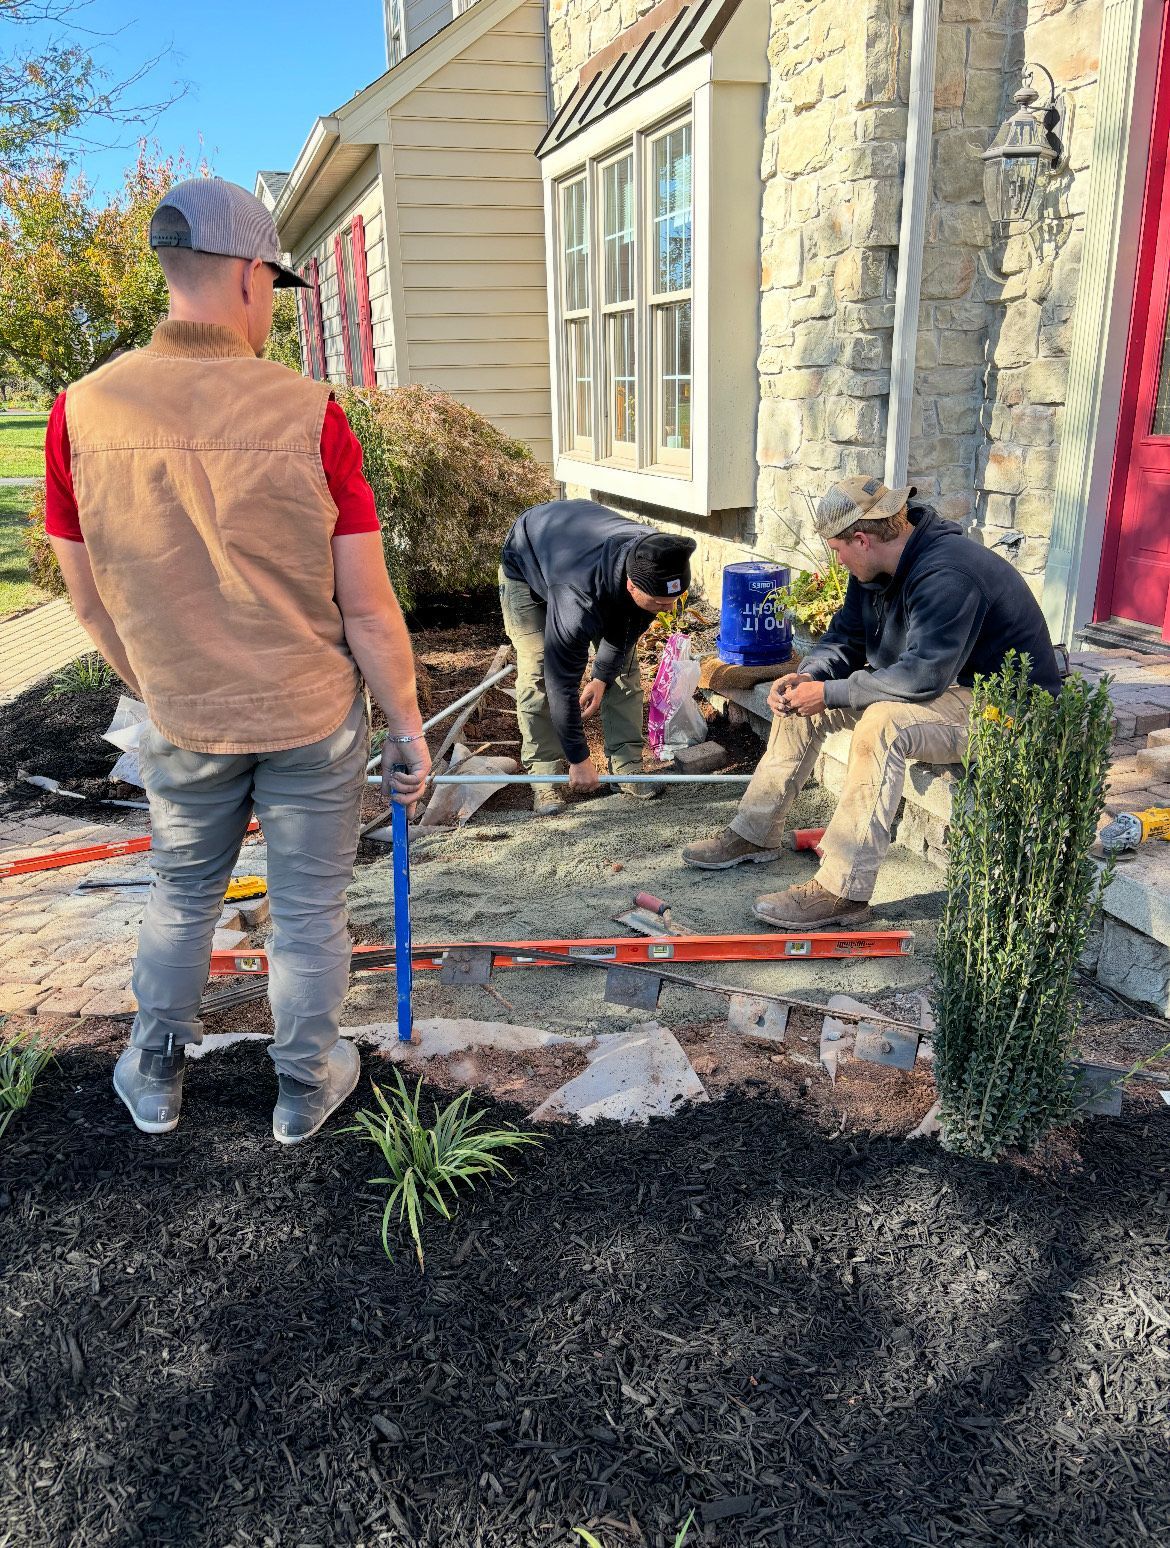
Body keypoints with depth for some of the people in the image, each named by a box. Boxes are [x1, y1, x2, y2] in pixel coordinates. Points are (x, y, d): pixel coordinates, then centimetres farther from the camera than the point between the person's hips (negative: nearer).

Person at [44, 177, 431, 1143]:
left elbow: (93, 602, 0)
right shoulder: (310, 417, -18)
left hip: (186, 725, 3)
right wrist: (410, 727, -2)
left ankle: (156, 1081, 41)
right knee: (309, 909, 15)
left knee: (183, 895, 24)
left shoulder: (83, 414, -10)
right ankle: (306, 1090, 34)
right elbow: (369, 612, -16)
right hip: (313, 718, -2)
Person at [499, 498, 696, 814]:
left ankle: (626, 766, 4)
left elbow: (629, 624, -10)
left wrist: (602, 676, -9)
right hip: (526, 565, -5)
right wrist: (578, 759, -31)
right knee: (538, 672, -16)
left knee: (624, 666, -4)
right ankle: (544, 776, -6)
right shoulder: (577, 599, -48)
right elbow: (562, 681, -39)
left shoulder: (658, 566, -32)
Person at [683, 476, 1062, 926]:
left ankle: (842, 891, -34)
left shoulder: (946, 577, -29)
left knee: (882, 723, -37)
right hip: (936, 686, 10)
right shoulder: (878, 569, 1)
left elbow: (923, 676, -36)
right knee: (802, 698, 4)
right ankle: (755, 833, 10)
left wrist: (830, 692, -28)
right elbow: (845, 636, 8)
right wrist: (807, 676, -12)